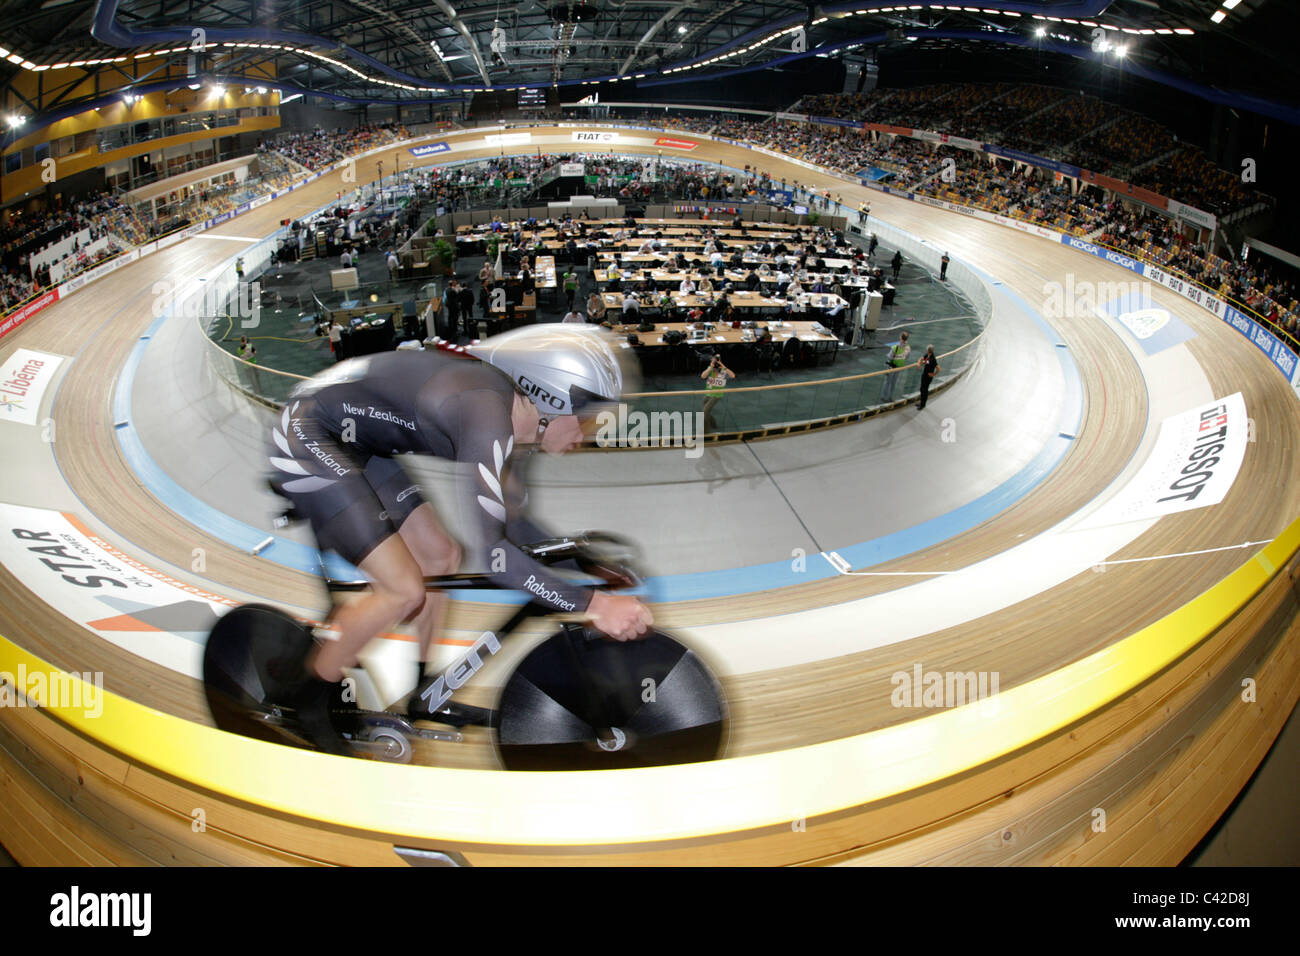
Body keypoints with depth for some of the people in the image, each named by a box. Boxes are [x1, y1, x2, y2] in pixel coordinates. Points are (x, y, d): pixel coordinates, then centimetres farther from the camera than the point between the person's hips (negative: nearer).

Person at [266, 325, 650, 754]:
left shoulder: (514, 415, 0)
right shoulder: (486, 412, -29)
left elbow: (508, 519, 14)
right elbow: (488, 550, -35)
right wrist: (591, 604, -36)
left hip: (354, 443, 10)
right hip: (307, 440, -10)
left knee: (441, 556, 11)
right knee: (405, 590, -13)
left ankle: (414, 694, 26)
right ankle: (309, 697, 10)